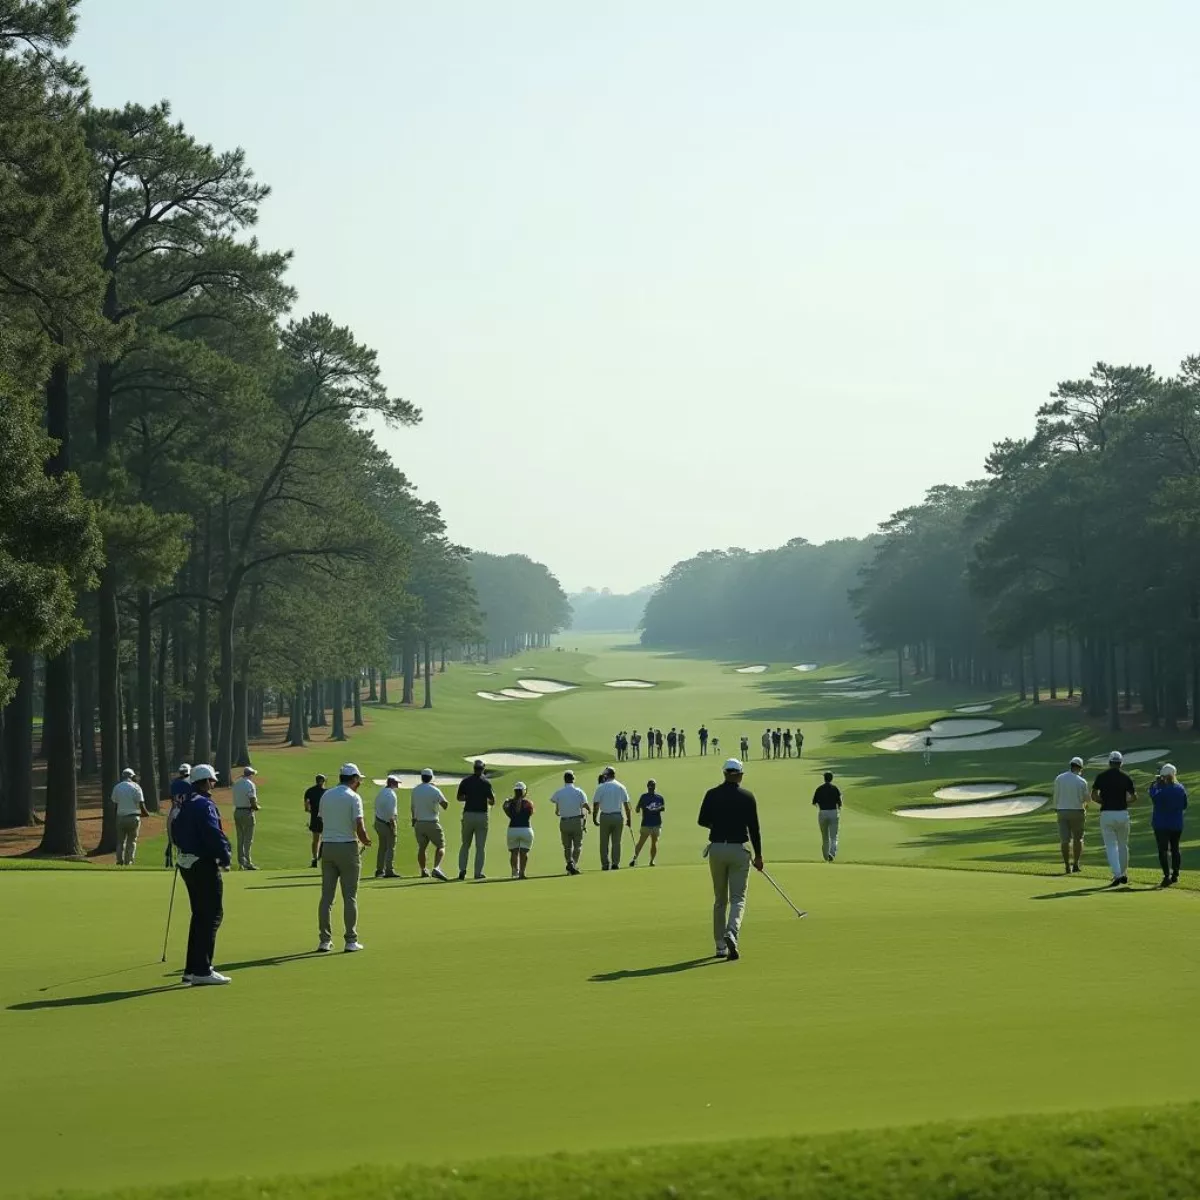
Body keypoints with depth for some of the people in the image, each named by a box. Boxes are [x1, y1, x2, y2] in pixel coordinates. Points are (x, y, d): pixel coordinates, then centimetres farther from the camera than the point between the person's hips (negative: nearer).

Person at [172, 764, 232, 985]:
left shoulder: (185, 804, 15)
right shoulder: (203, 804, -15)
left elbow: (175, 831, 21)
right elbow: (213, 833, -21)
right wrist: (225, 858, -11)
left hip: (186, 864, 10)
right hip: (203, 865, -10)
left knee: (200, 915, 16)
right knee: (213, 914, -5)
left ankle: (192, 970, 17)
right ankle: (202, 970, -8)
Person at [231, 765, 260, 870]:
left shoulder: (236, 784, 12)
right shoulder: (250, 784, -11)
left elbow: (235, 800, 12)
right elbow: (252, 800, -19)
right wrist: (256, 807, 1)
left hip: (237, 811, 7)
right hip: (247, 812, -7)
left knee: (240, 839, 12)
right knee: (248, 839, -4)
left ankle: (241, 862, 14)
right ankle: (247, 863, -7)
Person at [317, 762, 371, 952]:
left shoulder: (325, 796, 9)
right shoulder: (353, 797, -10)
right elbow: (359, 828, -17)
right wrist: (365, 841, 4)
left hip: (327, 846, 5)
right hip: (348, 848, -5)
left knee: (327, 896, 5)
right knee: (349, 896, 1)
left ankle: (325, 940, 4)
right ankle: (351, 940, 1)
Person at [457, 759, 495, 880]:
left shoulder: (465, 781, 2)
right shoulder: (486, 782, -6)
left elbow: (459, 798, 11)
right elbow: (492, 801, -8)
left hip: (468, 814, 2)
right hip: (482, 815, -2)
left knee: (465, 845, 14)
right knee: (480, 846, 5)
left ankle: (462, 869, 0)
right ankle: (478, 873, 2)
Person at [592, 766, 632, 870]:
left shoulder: (601, 787, -3)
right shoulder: (621, 787, 2)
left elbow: (596, 804, -5)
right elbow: (626, 805, 1)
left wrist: (594, 818, 3)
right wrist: (629, 819, 6)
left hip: (605, 817, -2)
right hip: (618, 816, 2)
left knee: (604, 842, 6)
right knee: (616, 842, 8)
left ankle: (605, 864, 3)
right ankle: (615, 863, 4)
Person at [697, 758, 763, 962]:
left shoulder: (712, 794, 0)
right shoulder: (747, 797, -4)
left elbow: (702, 821, 4)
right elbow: (754, 828, -4)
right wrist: (758, 855, 4)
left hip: (716, 849, 2)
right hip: (739, 850, -2)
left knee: (720, 899, 13)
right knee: (738, 898, 1)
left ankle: (720, 946, 14)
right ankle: (732, 934, -25)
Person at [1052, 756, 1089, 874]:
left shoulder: (1058, 779, -3)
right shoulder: (1082, 781, -9)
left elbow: (1056, 797, 3)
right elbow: (1086, 799, 0)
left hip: (1062, 811, 1)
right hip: (1077, 811, -1)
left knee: (1065, 840, 3)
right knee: (1078, 839, 13)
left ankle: (1067, 866, 0)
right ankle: (1076, 864, 6)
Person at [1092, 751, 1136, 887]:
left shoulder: (1101, 776, -1)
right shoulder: (1125, 777, 0)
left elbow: (1094, 795, -7)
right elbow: (1134, 797, -1)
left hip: (1106, 813, -1)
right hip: (1122, 813, 1)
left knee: (1111, 846, 0)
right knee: (1123, 845, 17)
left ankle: (1117, 875, -15)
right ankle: (1124, 874, 25)